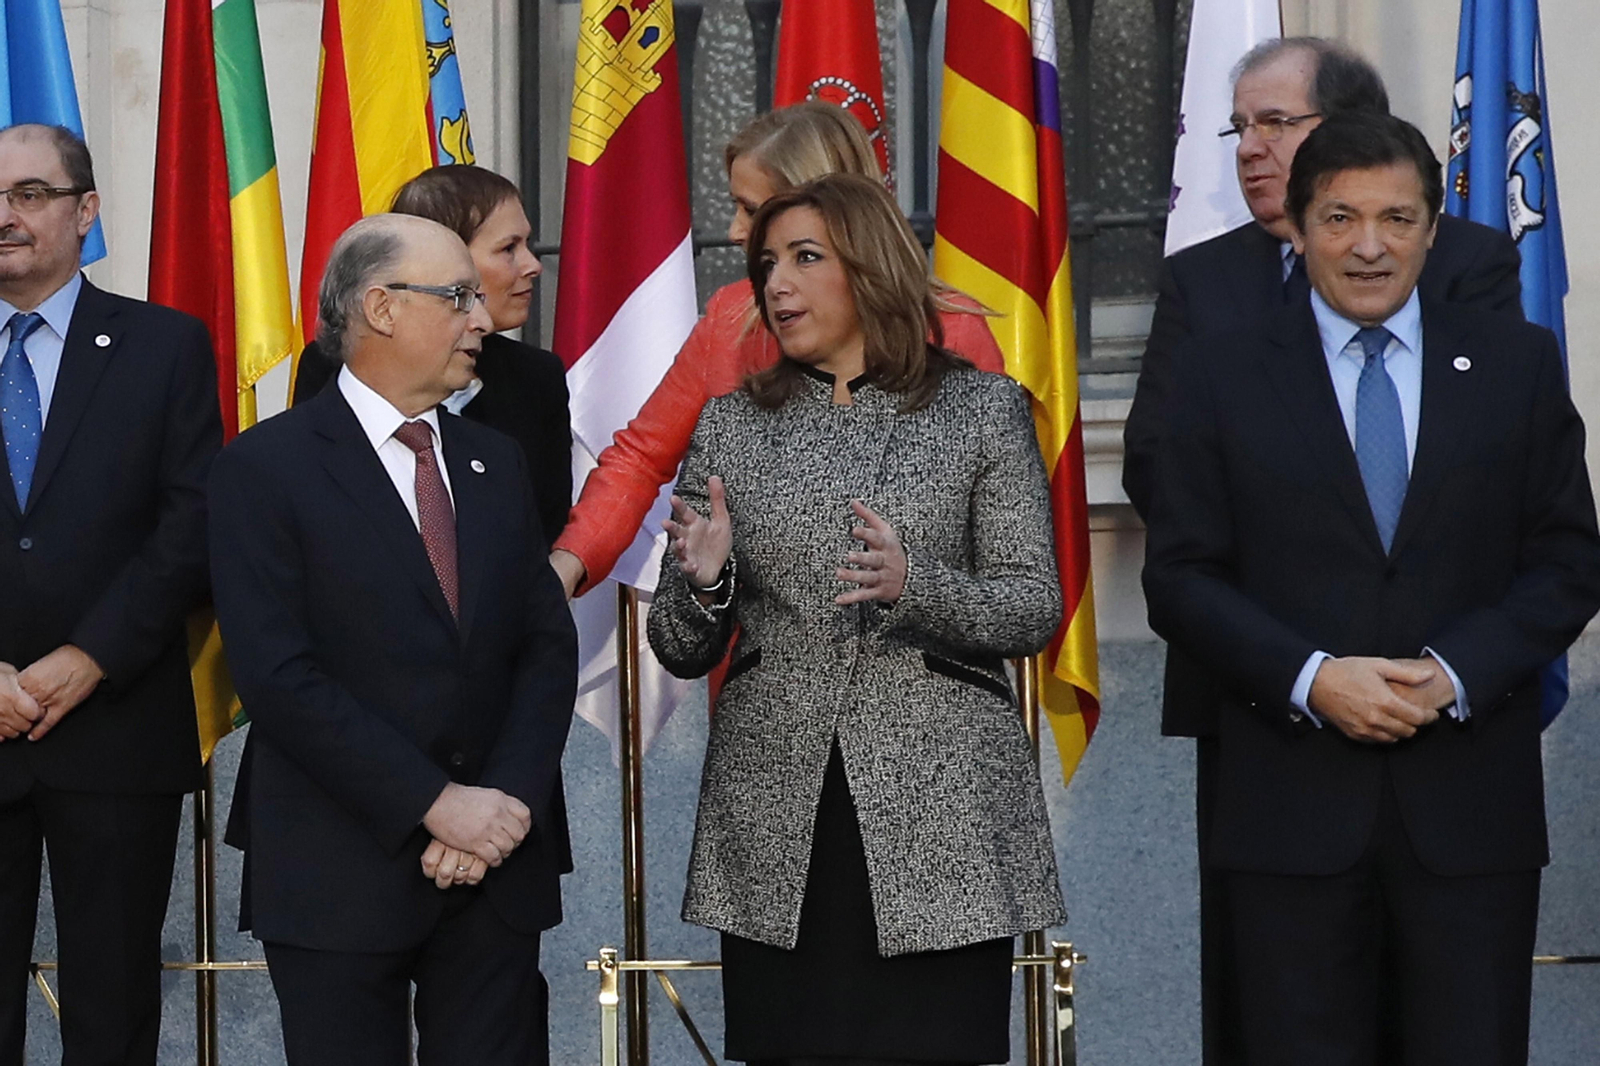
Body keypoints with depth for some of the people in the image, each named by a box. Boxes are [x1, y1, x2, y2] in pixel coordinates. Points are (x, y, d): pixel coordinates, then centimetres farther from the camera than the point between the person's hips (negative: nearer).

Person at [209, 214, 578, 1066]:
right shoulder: (266, 467, -5)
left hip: (497, 866, 5)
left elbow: (548, 645, 7)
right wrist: (438, 805, -16)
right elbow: (279, 675, -13)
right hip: (340, 876, -5)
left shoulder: (495, 462, 13)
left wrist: (509, 800, -9)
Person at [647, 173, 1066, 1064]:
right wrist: (705, 582, -11)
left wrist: (914, 586, -18)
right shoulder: (732, 427, 12)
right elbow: (681, 652, 11)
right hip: (777, 832, 2)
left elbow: (1036, 610, -1)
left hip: (941, 820, -2)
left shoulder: (983, 410, 5)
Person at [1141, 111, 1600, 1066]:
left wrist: (1456, 672, -10)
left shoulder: (1519, 364, 8)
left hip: (1470, 806, 1)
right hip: (1294, 804, 0)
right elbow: (1180, 576, 2)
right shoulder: (1222, 376, 6)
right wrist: (1311, 678, -12)